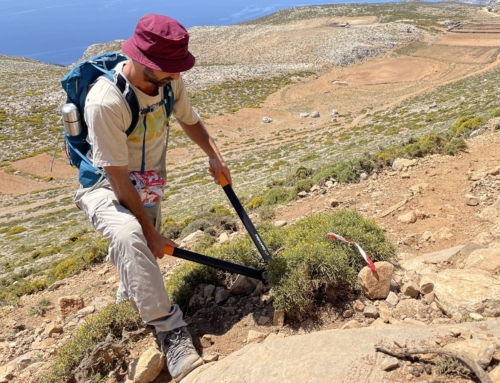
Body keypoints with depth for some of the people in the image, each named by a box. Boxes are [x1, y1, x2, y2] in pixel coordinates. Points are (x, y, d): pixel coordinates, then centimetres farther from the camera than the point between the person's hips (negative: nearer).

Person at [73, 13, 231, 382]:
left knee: (146, 254, 16)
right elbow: (118, 178, -27)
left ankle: (131, 304, 49)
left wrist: (214, 155, -10)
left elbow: (190, 120, 8)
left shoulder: (169, 81, -13)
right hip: (106, 187, -6)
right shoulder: (106, 100, -33)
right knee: (129, 236, -36)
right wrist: (150, 231, -22)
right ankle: (171, 330, -29)